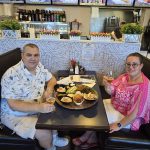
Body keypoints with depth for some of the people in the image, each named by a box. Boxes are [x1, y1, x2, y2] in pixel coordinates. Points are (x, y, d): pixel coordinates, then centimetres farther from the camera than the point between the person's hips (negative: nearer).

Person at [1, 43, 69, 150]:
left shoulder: (39, 67, -5)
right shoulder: (11, 75, -26)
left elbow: (52, 79, 9)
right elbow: (13, 105, -28)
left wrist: (49, 88, -14)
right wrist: (39, 107, -38)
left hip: (38, 108, 7)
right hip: (16, 115, -7)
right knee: (45, 134, -19)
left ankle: (54, 138, 26)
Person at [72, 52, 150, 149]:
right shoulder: (125, 77, -7)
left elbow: (136, 112, -26)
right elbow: (111, 91, -3)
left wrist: (119, 125, -22)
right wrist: (107, 85, -26)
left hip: (128, 118, -7)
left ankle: (85, 137, 20)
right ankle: (92, 139, 13)